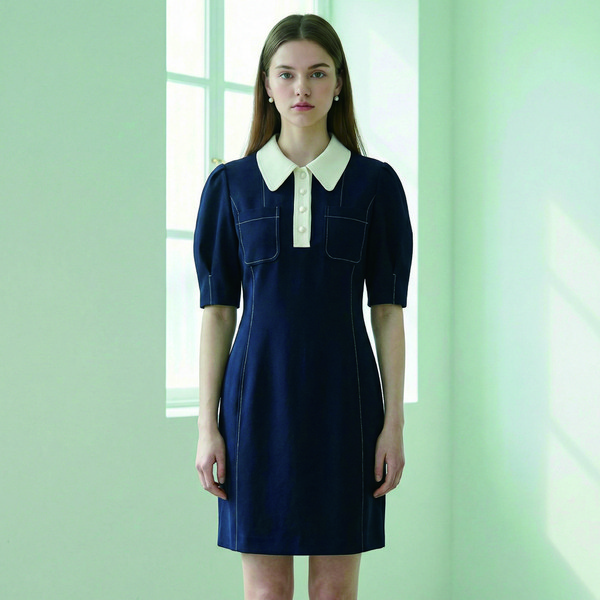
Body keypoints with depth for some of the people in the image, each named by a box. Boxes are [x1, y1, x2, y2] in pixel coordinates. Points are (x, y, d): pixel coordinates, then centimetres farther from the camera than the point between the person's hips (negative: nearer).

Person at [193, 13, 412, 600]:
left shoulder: (375, 183, 2)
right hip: (260, 397, 0)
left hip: (342, 397, 0)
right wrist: (207, 426, -2)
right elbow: (217, 310, 3)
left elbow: (388, 310, 2)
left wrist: (394, 423, -3)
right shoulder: (230, 184, 4)